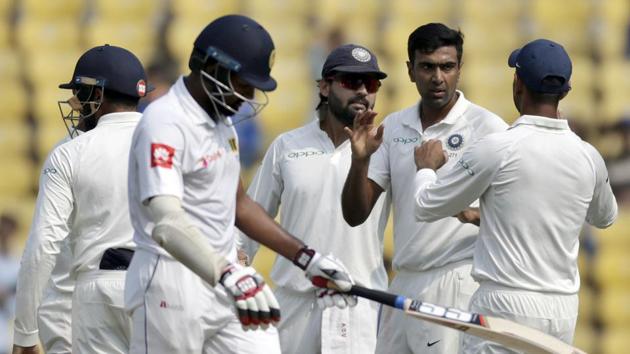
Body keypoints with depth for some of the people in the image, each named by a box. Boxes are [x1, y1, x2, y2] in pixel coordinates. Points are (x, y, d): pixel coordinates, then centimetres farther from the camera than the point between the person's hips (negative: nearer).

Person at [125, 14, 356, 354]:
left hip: (222, 280, 9)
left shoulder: (221, 120, 14)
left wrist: (306, 259, 19)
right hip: (173, 287, -9)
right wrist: (229, 275, -47)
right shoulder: (164, 124, -19)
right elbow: (166, 222, -33)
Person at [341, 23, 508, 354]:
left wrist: (479, 215, -26)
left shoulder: (489, 128, -5)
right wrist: (360, 159, -8)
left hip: (457, 284, -6)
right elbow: (355, 215, 10)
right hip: (402, 285, 6)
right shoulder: (393, 127, 12)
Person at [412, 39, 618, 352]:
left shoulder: (496, 150, -11)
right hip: (564, 312, 5)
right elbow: (605, 217, 27)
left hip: (505, 304, -5)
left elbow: (426, 207, 1)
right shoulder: (588, 157, 4)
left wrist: (426, 168, 22)